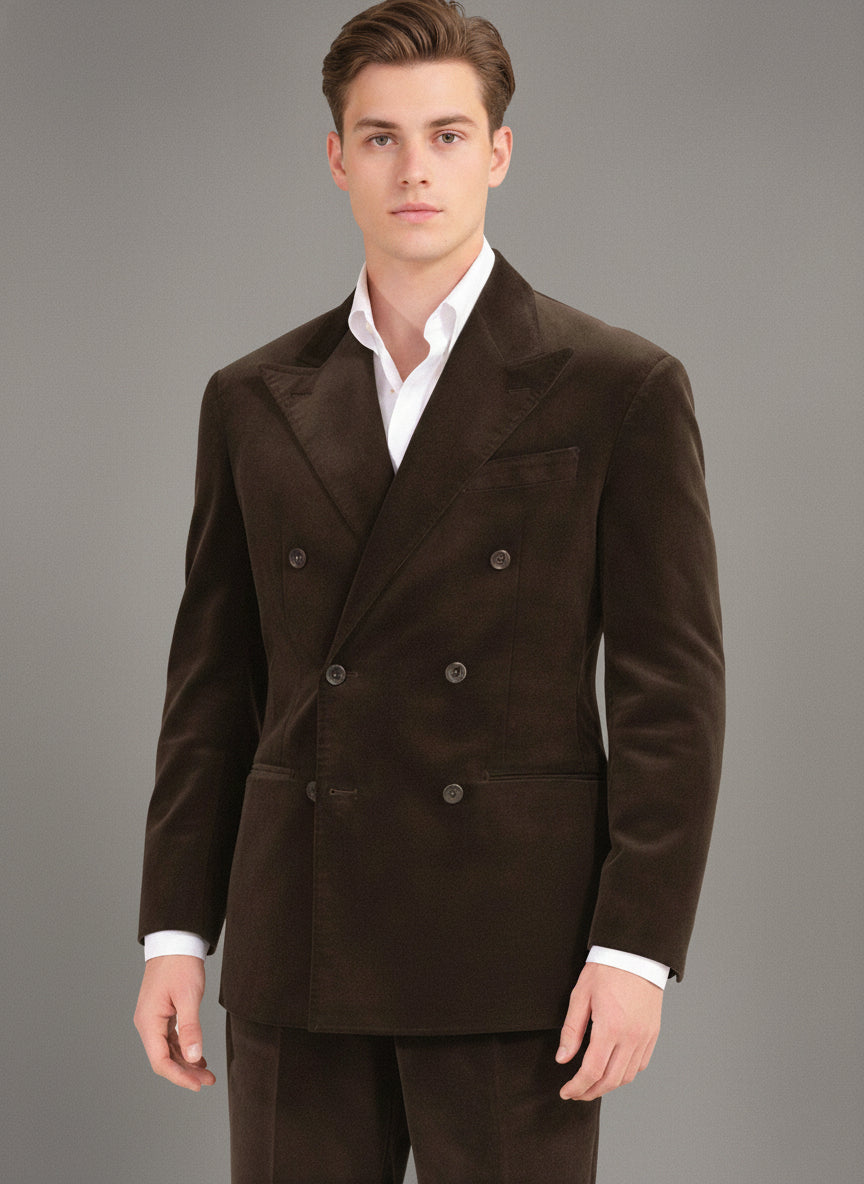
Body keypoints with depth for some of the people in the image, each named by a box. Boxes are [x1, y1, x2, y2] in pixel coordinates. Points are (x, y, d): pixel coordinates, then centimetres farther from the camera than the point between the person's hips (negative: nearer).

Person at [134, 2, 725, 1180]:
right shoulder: (254, 402, 10)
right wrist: (175, 933, 6)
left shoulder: (621, 390, -1)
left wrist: (636, 949, -11)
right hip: (300, 953, 3)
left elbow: (672, 693, -4)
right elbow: (212, 686, 12)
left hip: (515, 951, -3)